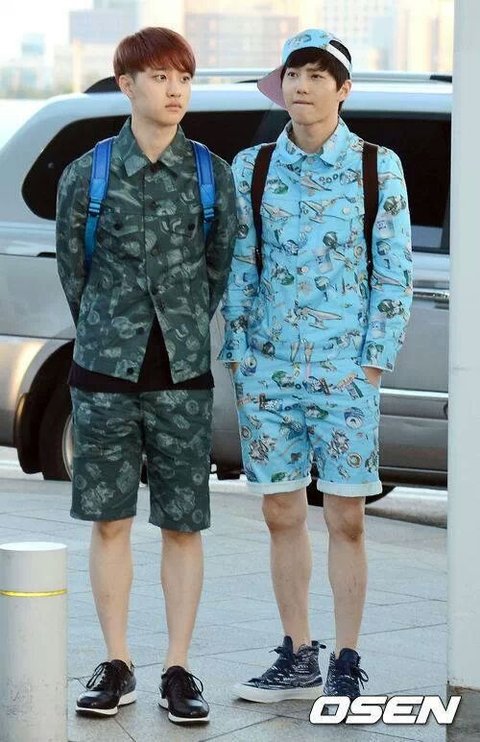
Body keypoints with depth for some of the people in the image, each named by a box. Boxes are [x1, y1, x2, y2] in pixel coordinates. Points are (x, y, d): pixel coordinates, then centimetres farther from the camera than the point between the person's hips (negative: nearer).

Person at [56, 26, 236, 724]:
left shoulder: (212, 175, 3)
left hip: (183, 376, 0)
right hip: (104, 374, 0)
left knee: (183, 525, 2)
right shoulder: (87, 174, 1)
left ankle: (179, 670, 9)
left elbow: (221, 269, 11)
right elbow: (73, 268, 10)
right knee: (110, 521, 5)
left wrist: (186, 336, 12)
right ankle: (117, 666, 14)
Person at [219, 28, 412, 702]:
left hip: (344, 372, -3)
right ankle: (298, 661, 17)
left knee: (346, 521, -1)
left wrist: (374, 363, -7)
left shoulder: (377, 167, 0)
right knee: (282, 515, 7)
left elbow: (394, 272, -1)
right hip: (269, 371, 3)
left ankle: (346, 666, 6)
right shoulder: (251, 168, 7)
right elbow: (239, 270, 9)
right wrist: (239, 357, 4)